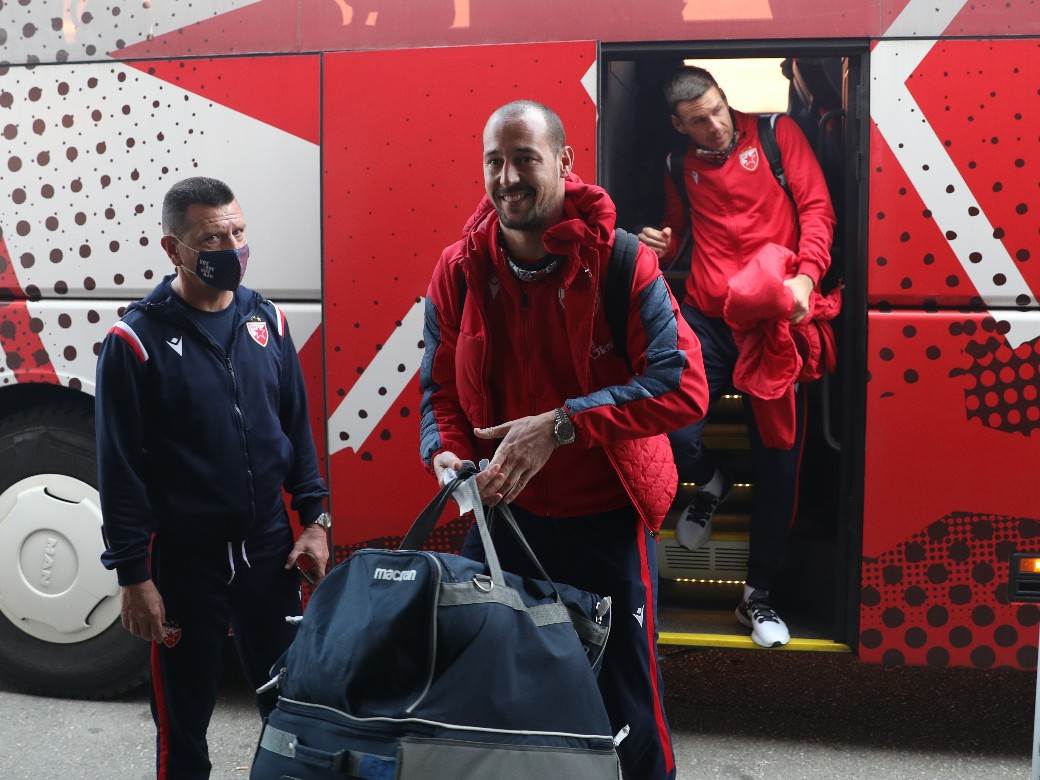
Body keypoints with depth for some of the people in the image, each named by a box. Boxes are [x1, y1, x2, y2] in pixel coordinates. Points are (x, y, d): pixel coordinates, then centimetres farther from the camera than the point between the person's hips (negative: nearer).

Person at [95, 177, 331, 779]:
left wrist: (315, 518, 4)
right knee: (184, 715, 11)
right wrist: (133, 575, -10)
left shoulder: (267, 319, 2)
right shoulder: (137, 340, -12)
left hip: (270, 549, 4)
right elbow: (120, 468, -10)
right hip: (182, 560, -4)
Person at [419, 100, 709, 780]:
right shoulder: (459, 271, -2)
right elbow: (440, 389, 7)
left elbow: (684, 385, -21)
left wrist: (559, 425, -28)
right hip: (503, 516, 4)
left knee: (625, 702, 10)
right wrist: (446, 453, -14)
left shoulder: (620, 262, -14)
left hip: (606, 524, -3)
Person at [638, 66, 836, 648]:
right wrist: (661, 245, 2)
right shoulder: (679, 166, 12)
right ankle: (709, 484, 23)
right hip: (707, 317, 2)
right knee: (674, 430, -17)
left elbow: (817, 208, -2)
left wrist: (806, 275, -18)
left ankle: (759, 595, 19)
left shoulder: (776, 134, 2)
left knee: (778, 463, 2)